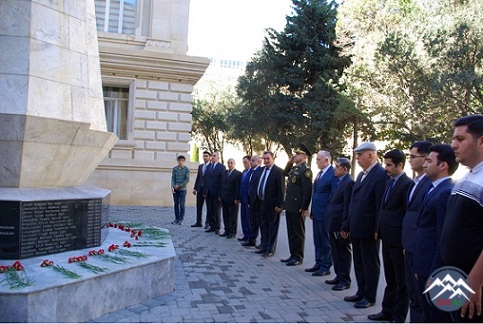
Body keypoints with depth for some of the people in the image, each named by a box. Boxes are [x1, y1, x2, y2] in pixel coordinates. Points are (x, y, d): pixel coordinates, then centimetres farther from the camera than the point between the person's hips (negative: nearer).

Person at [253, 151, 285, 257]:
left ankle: (270, 249, 15)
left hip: (272, 205, -8)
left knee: (273, 228, 6)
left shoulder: (278, 171, -14)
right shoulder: (262, 170, 9)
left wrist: (279, 205, -19)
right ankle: (264, 246, 30)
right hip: (262, 203, 8)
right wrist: (257, 201, 10)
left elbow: (281, 189, -17)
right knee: (263, 226, 17)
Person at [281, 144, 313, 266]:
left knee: (298, 233, 2)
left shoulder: (305, 170, -15)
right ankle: (293, 255, 24)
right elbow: (284, 173, 31)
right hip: (290, 206, 9)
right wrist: (289, 163, 14)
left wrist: (304, 208, -20)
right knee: (291, 232, 15)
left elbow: (307, 190, -19)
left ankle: (298, 257, 11)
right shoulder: (294, 168, 12)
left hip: (298, 207, -9)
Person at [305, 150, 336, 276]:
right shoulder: (319, 174, 14)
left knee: (326, 241, 3)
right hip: (317, 213, 8)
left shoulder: (333, 174, -14)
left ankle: (326, 267, 13)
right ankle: (318, 263, 26)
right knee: (317, 241, 15)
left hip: (325, 214, -8)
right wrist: (312, 211, 15)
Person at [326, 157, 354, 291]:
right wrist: (331, 224, 15)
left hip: (341, 226, -9)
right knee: (336, 252, 17)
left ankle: (345, 281, 13)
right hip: (333, 224, 9)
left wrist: (344, 227, -20)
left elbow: (347, 206, -20)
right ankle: (339, 276, 29)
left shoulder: (349, 182, -17)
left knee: (343, 253, 2)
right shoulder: (339, 181, 13)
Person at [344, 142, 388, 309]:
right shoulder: (361, 175, 14)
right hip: (356, 229, 9)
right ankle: (361, 292, 30)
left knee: (370, 264, 6)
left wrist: (377, 230, -18)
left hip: (368, 230, -9)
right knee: (359, 263, 17)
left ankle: (369, 297, 18)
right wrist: (348, 225, 14)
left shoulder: (381, 175, -15)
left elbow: (381, 206, -18)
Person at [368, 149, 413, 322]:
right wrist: (379, 230, 12)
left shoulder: (407, 184, -15)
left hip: (398, 241, -8)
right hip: (387, 239, 8)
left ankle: (399, 317, 18)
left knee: (402, 282, 7)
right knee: (390, 280, 20)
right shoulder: (389, 182, 12)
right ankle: (387, 311, 32)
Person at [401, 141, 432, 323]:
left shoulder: (431, 184, -18)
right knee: (413, 294, 19)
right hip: (411, 248, 9)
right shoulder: (415, 183, 13)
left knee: (421, 298, 3)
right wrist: (406, 245, 15)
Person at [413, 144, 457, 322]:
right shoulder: (434, 189, 12)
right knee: (429, 316, 19)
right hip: (425, 268, 9)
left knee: (439, 318, 3)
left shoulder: (446, 193, -18)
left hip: (435, 270, -9)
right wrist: (420, 268, 15)